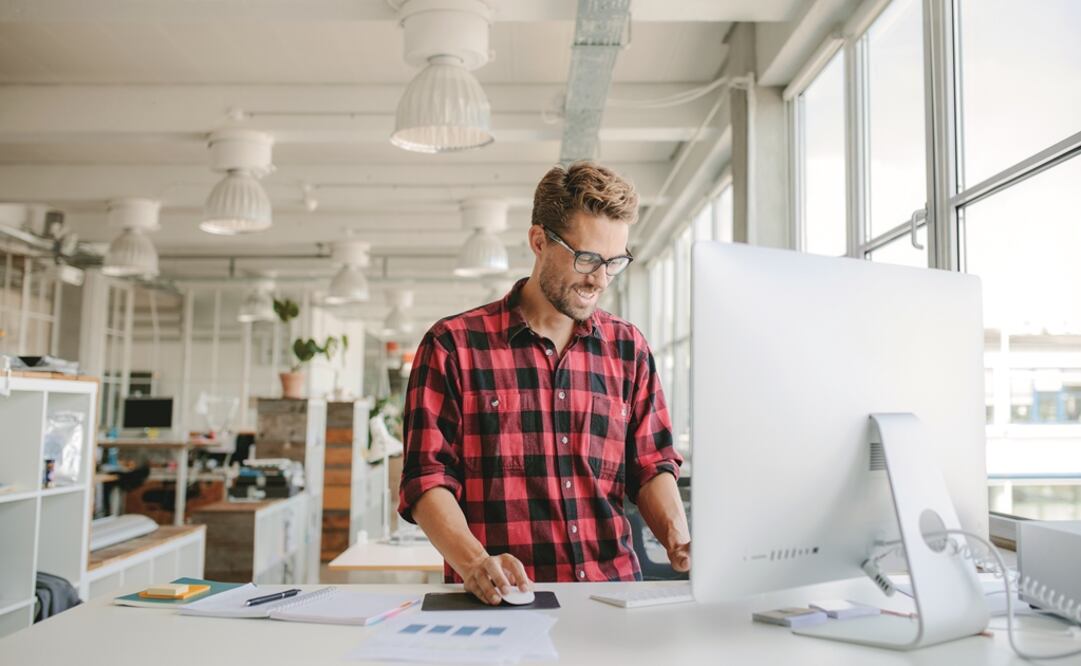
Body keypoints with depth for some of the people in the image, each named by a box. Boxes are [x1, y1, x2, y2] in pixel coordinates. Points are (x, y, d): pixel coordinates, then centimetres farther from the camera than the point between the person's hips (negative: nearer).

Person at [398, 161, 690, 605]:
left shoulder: (628, 349, 14)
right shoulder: (454, 345, 2)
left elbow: (651, 466, 14)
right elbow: (427, 480, -2)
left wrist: (677, 535, -5)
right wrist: (475, 561, -19)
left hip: (613, 591, 2)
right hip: (498, 602, -2)